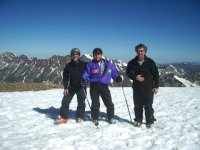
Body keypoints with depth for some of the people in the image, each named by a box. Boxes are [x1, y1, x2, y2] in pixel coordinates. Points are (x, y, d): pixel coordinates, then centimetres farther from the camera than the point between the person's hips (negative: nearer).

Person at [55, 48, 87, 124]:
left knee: (81, 103, 6)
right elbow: (65, 77, 2)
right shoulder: (68, 65, -1)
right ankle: (64, 117, 9)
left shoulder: (84, 64, -7)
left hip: (81, 87, -1)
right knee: (65, 101, -2)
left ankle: (80, 117, 22)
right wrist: (65, 87, -3)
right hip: (71, 87, 2)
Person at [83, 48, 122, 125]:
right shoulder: (90, 64, 1)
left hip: (104, 86, 1)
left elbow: (114, 71, 11)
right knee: (95, 104, 7)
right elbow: (86, 74, 5)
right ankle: (95, 119, 24)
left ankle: (111, 118, 23)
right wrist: (84, 79, -13)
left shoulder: (108, 63, 4)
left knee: (109, 103, 4)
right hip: (94, 86, -1)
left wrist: (118, 77, -6)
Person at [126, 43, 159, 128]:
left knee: (148, 106, 3)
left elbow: (156, 74, 1)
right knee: (137, 106, 10)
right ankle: (138, 120, 25)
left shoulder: (150, 62, -1)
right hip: (136, 88, 2)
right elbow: (128, 73, 8)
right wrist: (135, 77, -12)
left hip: (148, 88, -2)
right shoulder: (132, 63, 3)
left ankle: (149, 121, 18)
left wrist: (156, 86, -3)